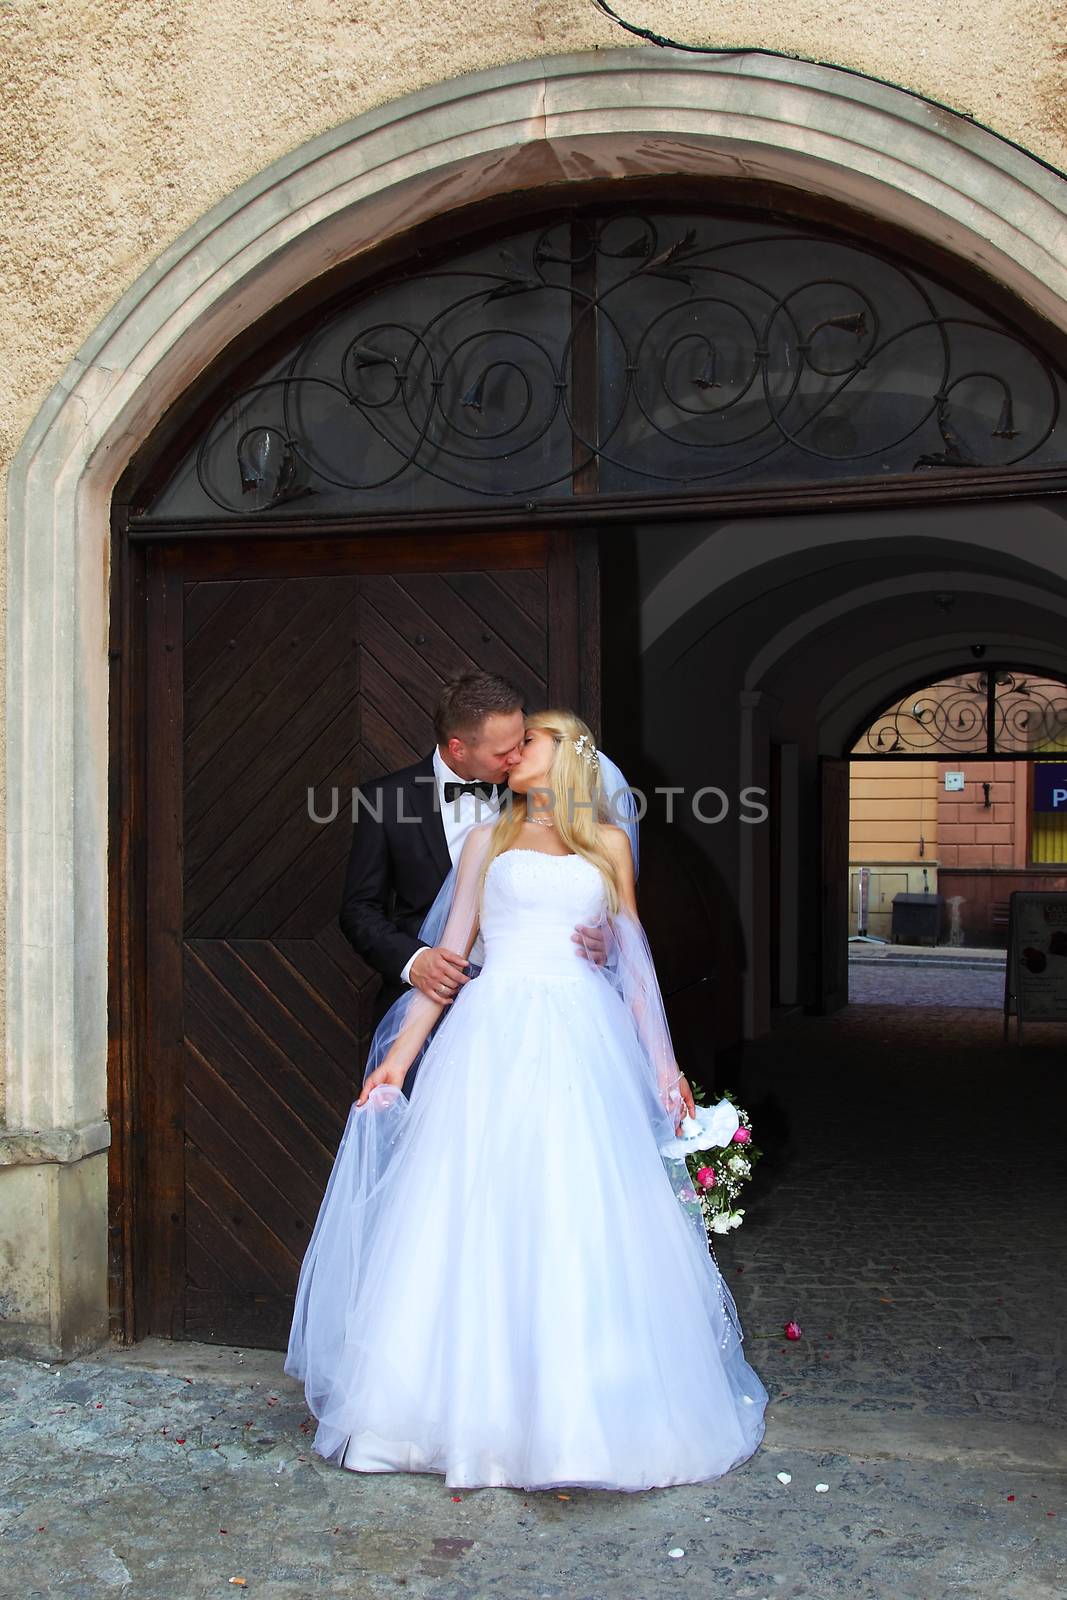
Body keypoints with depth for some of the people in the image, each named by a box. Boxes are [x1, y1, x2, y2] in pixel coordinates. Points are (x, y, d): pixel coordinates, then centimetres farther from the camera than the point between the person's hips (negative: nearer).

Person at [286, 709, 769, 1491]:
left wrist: (663, 1061, 10)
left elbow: (633, 958, 15)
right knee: (476, 1224, -2)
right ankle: (473, 1406, 8)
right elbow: (447, 956, 10)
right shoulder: (488, 840, 14)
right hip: (493, 1037, 0)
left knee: (582, 1229, -3)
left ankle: (583, 1418, 7)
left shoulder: (609, 842, 15)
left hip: (583, 1042, 0)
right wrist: (398, 1057, 4)